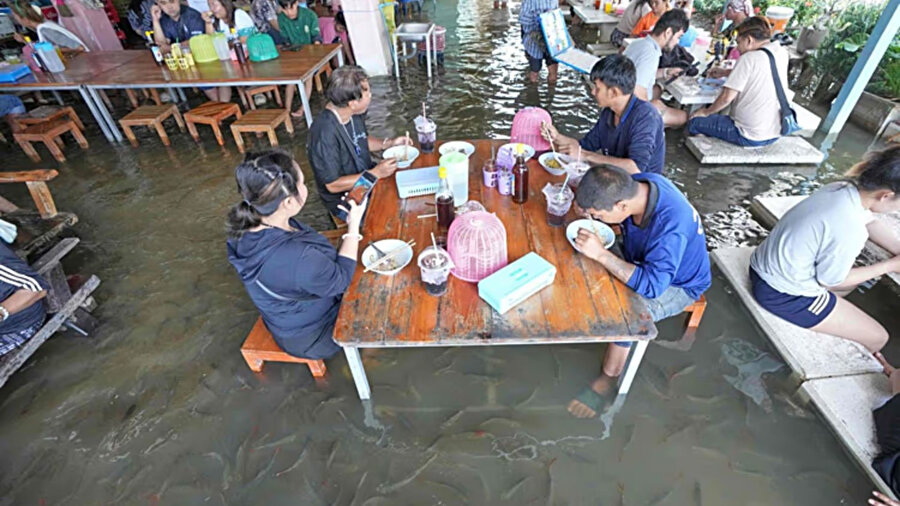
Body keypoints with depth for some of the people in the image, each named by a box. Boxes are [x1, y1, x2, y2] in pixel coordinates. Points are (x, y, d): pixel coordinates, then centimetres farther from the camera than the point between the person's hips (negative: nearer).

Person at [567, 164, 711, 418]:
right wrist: (586, 204, -23)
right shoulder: (633, 185, -21)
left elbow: (651, 285, -39)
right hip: (641, 260, 7)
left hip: (677, 285, -6)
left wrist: (601, 254, -43)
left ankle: (607, 380, -4)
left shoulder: (672, 225, -40)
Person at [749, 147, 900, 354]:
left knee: (852, 276, 34)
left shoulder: (843, 188, -7)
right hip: (783, 295, -8)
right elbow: (831, 281, -13)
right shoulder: (849, 229, -30)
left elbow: (871, 223, 14)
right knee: (877, 337, 12)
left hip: (763, 268, 9)